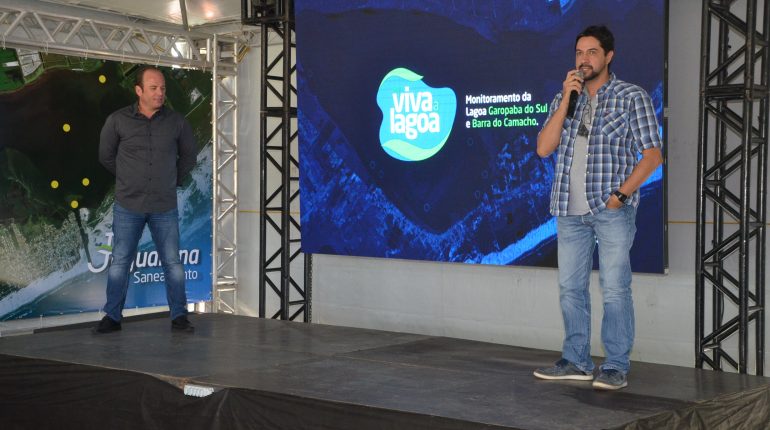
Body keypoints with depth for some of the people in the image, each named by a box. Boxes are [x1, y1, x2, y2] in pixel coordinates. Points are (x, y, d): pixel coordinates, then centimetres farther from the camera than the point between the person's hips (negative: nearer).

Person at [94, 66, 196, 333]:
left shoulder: (177, 122, 1)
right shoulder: (118, 120, -3)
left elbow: (188, 156, 15)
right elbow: (106, 156, 10)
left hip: (165, 207, 1)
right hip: (128, 206, -1)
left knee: (173, 263, 3)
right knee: (120, 262, 4)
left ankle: (179, 316, 12)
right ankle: (112, 317, 14)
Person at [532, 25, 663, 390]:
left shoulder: (632, 97, -1)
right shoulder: (564, 98, 12)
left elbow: (652, 155, -4)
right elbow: (544, 148, 0)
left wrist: (620, 195, -13)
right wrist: (567, 99, -7)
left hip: (611, 209, -5)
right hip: (570, 210, 5)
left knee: (614, 289, -4)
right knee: (570, 287, 9)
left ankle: (616, 367, 3)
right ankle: (576, 362, 19)